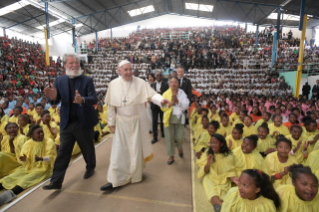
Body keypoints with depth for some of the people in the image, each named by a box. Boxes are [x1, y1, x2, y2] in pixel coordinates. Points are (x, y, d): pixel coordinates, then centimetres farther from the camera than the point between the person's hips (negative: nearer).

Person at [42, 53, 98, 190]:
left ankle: (90, 168, 41)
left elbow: (94, 99, -15)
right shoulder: (59, 80, 4)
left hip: (84, 122, -2)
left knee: (88, 148, 15)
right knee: (63, 152, 6)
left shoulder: (87, 80, -5)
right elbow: (55, 102, 1)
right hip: (66, 123, 2)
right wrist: (53, 97, -24)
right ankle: (56, 181, 16)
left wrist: (82, 100, -37)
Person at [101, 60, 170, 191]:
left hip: (137, 121, -1)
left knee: (136, 148, 11)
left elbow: (152, 94, -16)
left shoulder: (140, 83, -8)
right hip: (121, 122, 1)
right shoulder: (113, 84, -3)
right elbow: (111, 105, 1)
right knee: (119, 150, 5)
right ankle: (115, 180, 16)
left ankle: (136, 175, 32)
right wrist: (111, 123, 3)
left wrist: (161, 100, -38)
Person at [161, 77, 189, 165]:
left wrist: (177, 100, -16)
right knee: (169, 138, 2)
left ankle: (179, 147, 35)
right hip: (169, 118, 0)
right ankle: (171, 156, 19)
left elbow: (186, 105, -8)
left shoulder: (182, 93, 2)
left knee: (180, 138, -1)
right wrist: (171, 102, -19)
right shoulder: (166, 94, 0)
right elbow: (163, 108, -7)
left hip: (179, 117, 0)